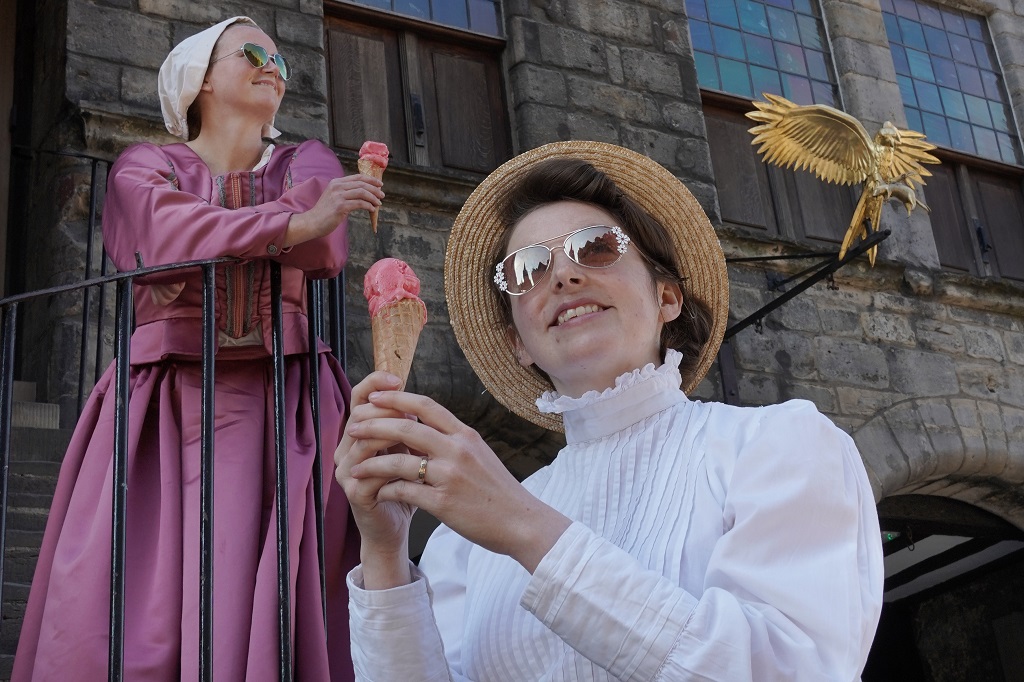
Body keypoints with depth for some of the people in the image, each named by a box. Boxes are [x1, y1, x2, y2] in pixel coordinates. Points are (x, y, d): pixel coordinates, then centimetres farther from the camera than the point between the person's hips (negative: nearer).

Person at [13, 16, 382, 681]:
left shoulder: (308, 163, 17)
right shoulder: (144, 166, 11)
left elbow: (327, 250, -5)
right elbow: (169, 234, -13)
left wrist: (206, 228, -6)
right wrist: (292, 222, -24)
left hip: (280, 407, 1)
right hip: (168, 406, -1)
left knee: (264, 614, -11)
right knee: (115, 625, -11)